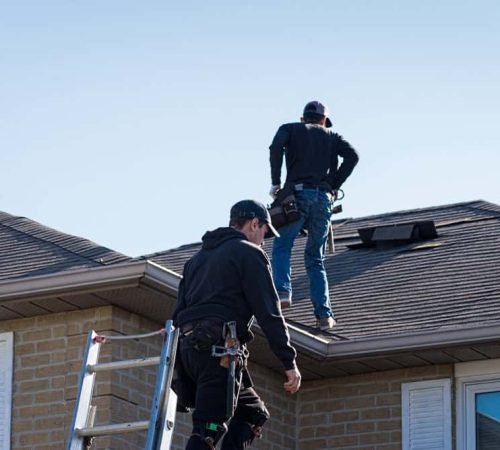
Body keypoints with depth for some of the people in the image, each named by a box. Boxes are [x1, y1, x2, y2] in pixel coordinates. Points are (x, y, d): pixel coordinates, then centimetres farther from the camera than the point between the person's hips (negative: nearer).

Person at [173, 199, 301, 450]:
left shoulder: (198, 258, 27)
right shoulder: (249, 253, 2)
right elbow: (268, 311, -6)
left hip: (188, 347, 8)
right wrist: (289, 362, -7)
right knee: (209, 427, -15)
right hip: (220, 348, -8)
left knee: (253, 412, 16)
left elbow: (179, 311, 24)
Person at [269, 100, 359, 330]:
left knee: (281, 246, 10)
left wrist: (276, 183, -1)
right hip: (324, 198, 2)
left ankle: (282, 292, -15)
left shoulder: (290, 129, 16)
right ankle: (324, 315, -2)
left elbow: (276, 147, -6)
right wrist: (335, 186, 7)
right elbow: (352, 156, 4)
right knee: (315, 258, 9)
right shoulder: (331, 136, 22)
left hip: (298, 193, -2)